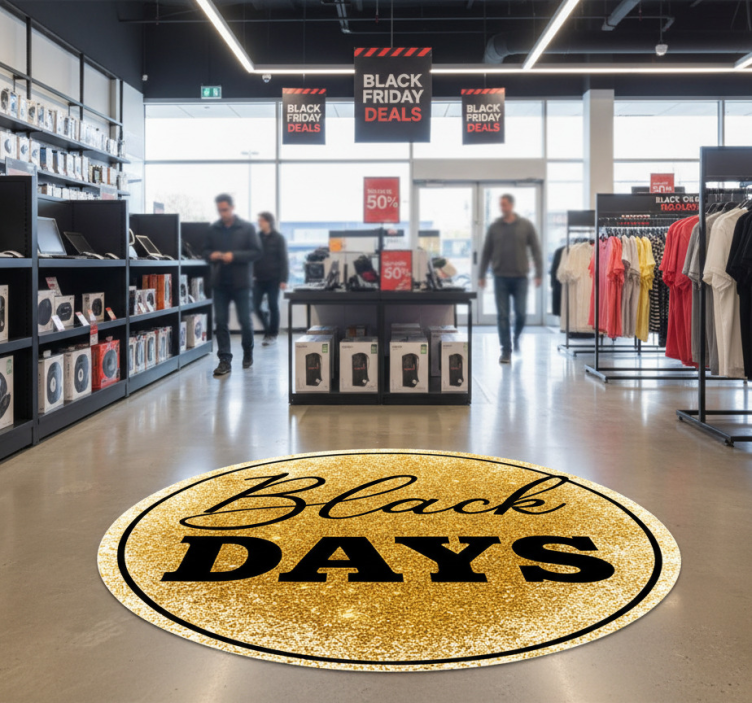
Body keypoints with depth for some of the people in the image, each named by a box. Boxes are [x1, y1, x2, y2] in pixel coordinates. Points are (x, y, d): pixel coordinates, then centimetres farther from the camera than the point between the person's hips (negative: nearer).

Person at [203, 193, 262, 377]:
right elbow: (206, 250, 14)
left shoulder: (247, 228, -1)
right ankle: (225, 360, 4)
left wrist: (234, 256, -17)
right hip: (219, 281, 2)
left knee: (245, 320, 5)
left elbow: (257, 252, -6)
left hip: (241, 282, -2)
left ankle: (248, 353, 29)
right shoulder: (213, 229, 7)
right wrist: (211, 255, -10)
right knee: (220, 321, 0)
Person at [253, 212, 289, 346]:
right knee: (256, 306, -1)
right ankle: (267, 328, 22)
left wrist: (283, 279, -10)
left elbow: (283, 260, -4)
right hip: (259, 278, 3)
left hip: (273, 278, -3)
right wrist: (252, 275, 1)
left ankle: (272, 334, 13)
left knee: (273, 306, 2)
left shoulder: (278, 238, -2)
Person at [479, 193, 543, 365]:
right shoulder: (494, 227, 5)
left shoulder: (526, 225, 3)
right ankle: (506, 351, 4)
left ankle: (516, 337, 28)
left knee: (520, 313, -2)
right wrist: (481, 275, 6)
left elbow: (536, 250, 3)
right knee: (502, 315, -1)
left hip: (520, 277, -1)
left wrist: (539, 273, -4)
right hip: (500, 277, 1)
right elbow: (486, 253, 9)